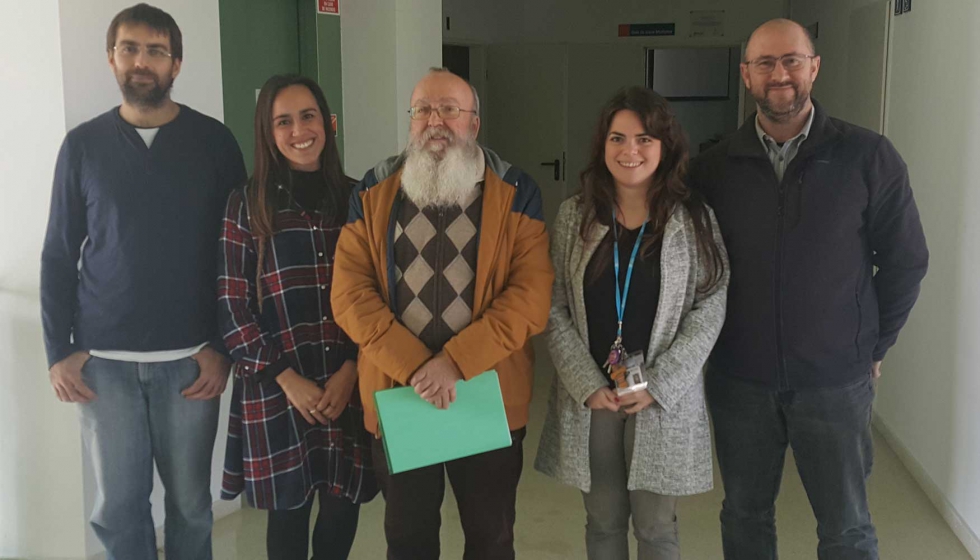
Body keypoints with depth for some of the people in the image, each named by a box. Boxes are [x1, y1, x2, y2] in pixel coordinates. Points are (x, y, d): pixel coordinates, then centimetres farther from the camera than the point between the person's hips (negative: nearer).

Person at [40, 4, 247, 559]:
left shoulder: (214, 140, 0)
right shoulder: (83, 145, 4)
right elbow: (59, 256, 7)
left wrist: (223, 346, -4)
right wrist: (59, 351, 0)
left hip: (190, 358, -1)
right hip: (103, 360, 1)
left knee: (190, 501, 10)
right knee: (118, 506, 8)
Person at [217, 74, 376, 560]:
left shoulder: (353, 198, 5)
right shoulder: (247, 204, -1)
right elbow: (231, 306, -4)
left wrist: (350, 370, -6)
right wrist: (287, 377, -10)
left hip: (347, 384, 2)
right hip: (276, 390, -2)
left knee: (344, 502, 7)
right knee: (289, 509, 9)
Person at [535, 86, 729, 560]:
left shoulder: (694, 218, -3)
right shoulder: (575, 214, 1)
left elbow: (710, 308, -5)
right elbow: (555, 310, 0)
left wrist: (658, 385, -13)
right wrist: (587, 384, -10)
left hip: (665, 397, -1)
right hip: (589, 397, 2)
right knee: (603, 521, 15)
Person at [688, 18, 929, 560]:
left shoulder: (868, 157, -6)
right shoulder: (714, 166, -1)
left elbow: (905, 261, 1)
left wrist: (873, 346, 3)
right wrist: (710, 340, 5)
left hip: (834, 381, -1)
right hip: (737, 379, 2)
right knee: (744, 515, 15)